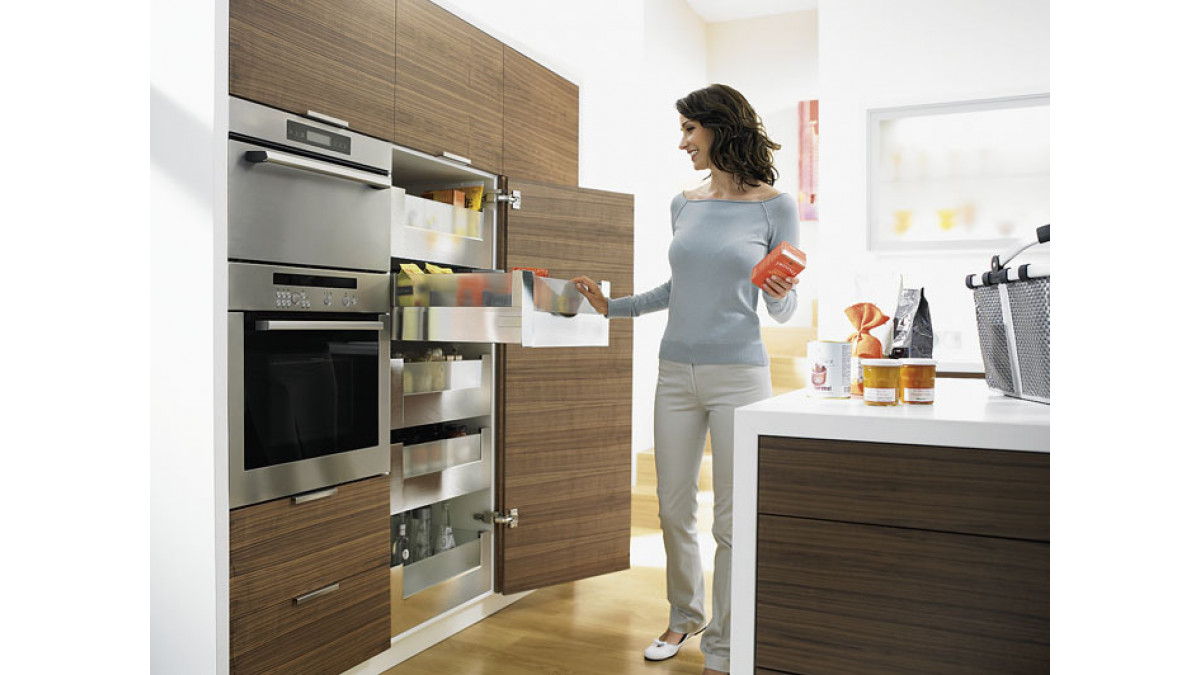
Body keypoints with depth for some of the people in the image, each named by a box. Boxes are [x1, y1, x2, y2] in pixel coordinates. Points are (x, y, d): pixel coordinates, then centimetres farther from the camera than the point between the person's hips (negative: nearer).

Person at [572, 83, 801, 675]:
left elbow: (782, 311, 0)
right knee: (674, 510, 13)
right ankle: (684, 615, 37)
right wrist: (611, 306, 19)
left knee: (732, 521, 2)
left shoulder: (775, 205, -2)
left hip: (738, 372, -4)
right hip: (677, 371, 5)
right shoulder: (684, 204, 11)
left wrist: (781, 294, -22)